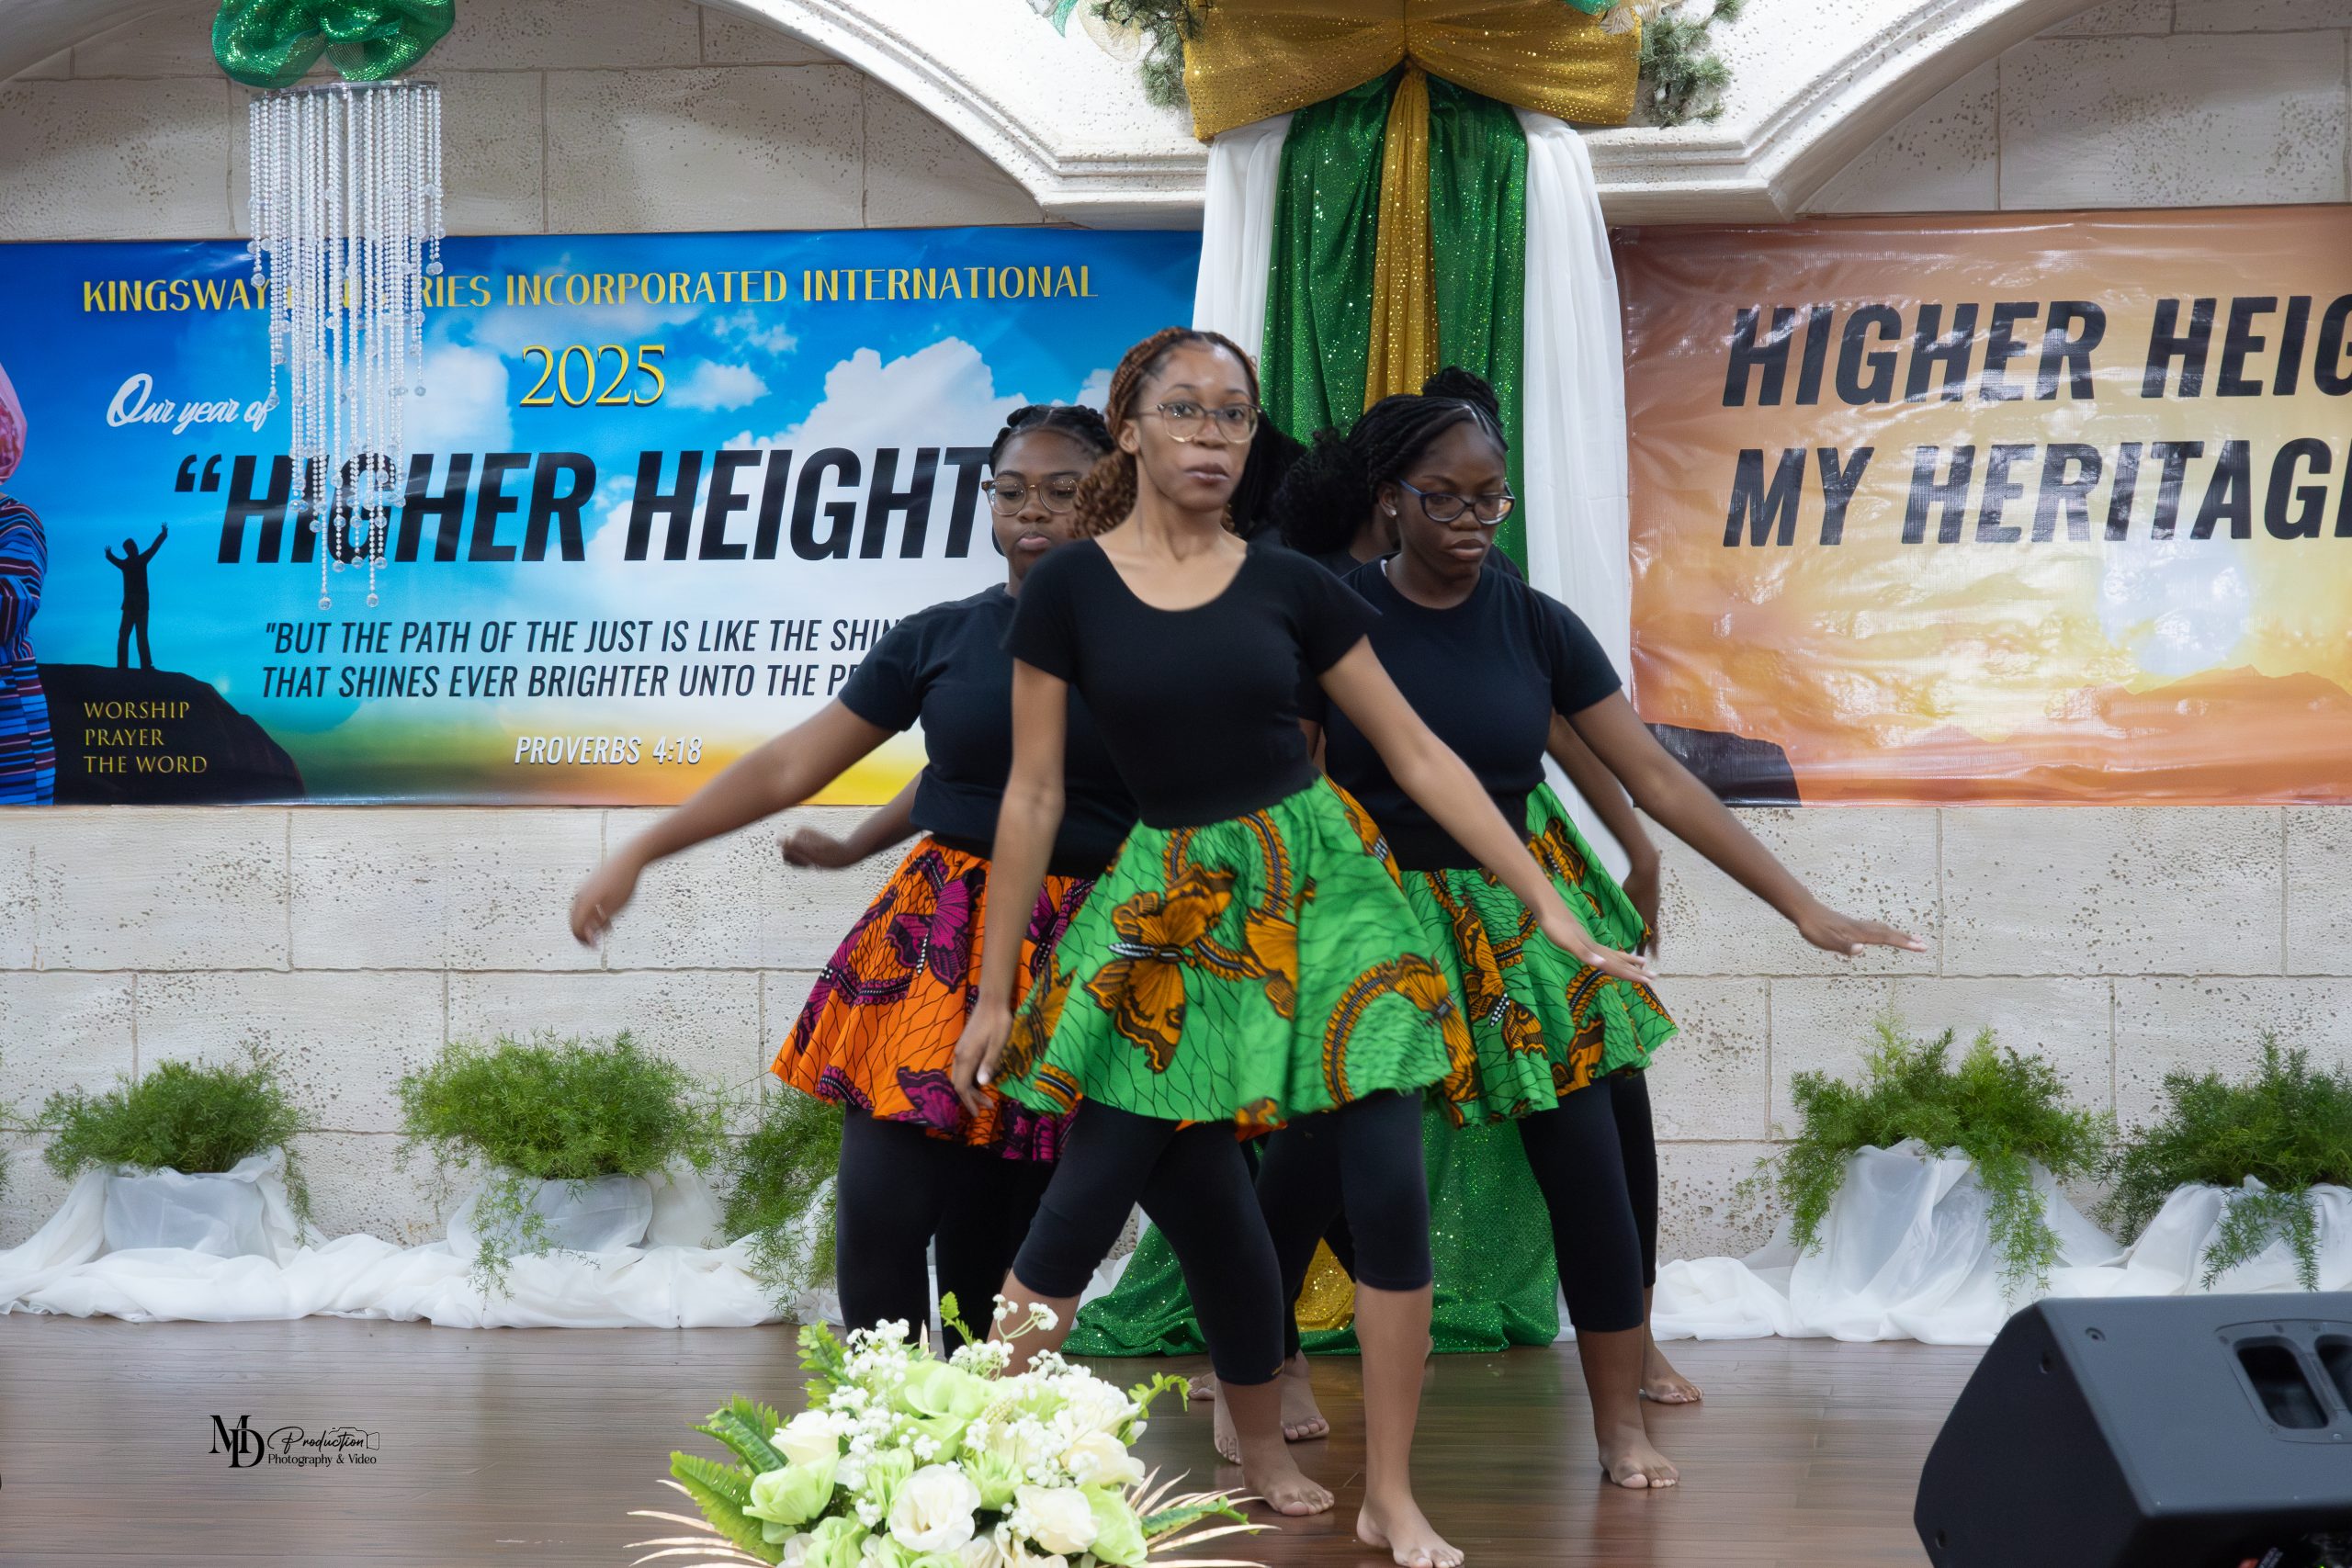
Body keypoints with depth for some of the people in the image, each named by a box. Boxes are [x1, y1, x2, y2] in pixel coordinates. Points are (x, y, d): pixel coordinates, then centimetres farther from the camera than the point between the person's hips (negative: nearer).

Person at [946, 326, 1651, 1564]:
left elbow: (1418, 753, 6)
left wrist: (1547, 904, 2)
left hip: (1320, 889, 1)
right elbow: (1034, 794, 1)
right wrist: (993, 994, 1)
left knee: (1389, 1186, -8)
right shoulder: (1071, 592, -2)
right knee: (1083, 1207, -6)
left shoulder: (1288, 587, 3)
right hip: (1169, 908, -1)